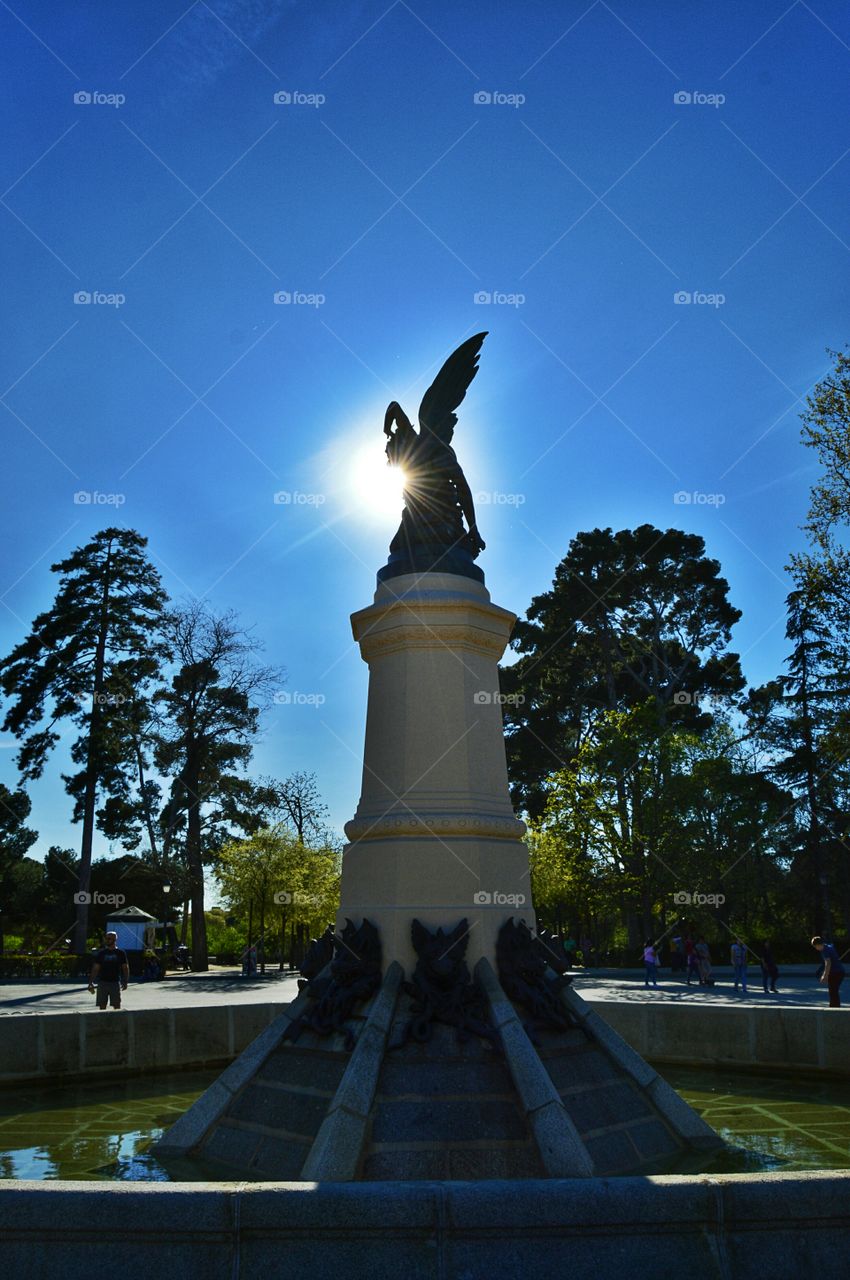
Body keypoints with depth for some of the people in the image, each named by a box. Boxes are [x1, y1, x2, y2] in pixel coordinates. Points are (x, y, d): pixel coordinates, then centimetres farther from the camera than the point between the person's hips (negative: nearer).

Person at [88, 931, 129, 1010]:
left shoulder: (121, 953, 3)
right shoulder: (101, 953, 7)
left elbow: (125, 968, 3)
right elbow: (95, 969, 7)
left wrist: (125, 982, -7)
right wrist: (91, 982, -1)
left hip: (115, 983, -2)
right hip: (102, 982, 2)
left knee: (117, 1006, -1)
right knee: (102, 1007, 2)